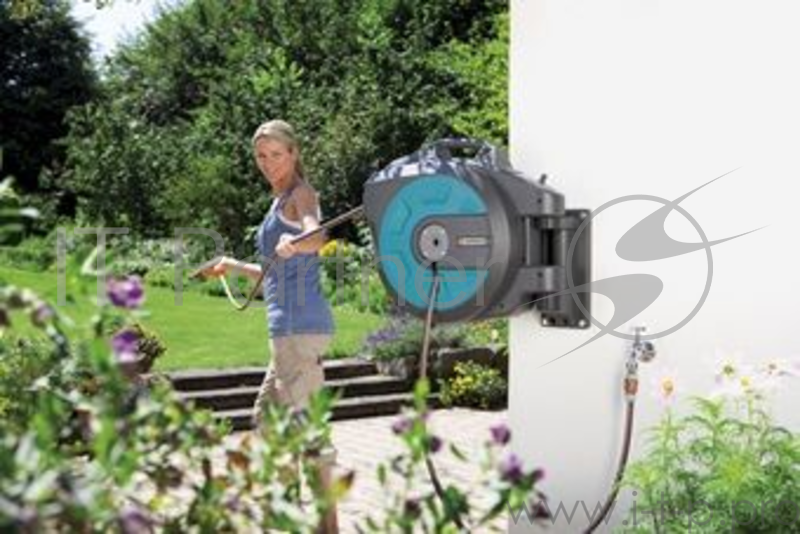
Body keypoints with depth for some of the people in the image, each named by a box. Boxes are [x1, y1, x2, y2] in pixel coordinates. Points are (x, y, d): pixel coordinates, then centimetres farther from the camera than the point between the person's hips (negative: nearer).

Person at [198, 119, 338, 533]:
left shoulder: (301, 194, -5)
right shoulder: (281, 202, 22)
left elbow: (318, 237, -28)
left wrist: (292, 244, -49)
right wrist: (235, 266, 33)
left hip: (299, 324, -10)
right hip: (290, 327, 10)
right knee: (265, 421, 17)